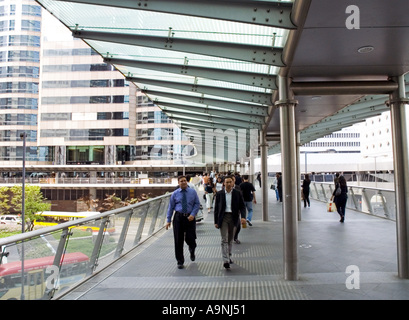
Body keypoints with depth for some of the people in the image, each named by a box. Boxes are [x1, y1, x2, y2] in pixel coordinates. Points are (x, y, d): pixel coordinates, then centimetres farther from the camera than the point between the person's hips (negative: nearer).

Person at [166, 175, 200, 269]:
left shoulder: (193, 192, 3)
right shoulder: (175, 193, 4)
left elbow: (197, 204, 3)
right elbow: (170, 207, 5)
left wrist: (193, 214, -12)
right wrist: (168, 220, 2)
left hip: (190, 217, 0)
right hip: (178, 217, 1)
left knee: (190, 238, -2)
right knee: (178, 240, 4)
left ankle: (192, 251, 36)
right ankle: (180, 261, 19)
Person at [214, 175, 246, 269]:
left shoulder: (237, 193, 2)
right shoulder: (219, 194, 1)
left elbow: (242, 206, 3)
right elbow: (216, 208, 4)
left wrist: (243, 216, -14)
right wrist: (216, 221, 1)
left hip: (233, 218, 2)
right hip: (223, 217, -1)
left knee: (230, 239, 13)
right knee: (224, 239, -9)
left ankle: (229, 257, 30)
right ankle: (225, 260, -12)